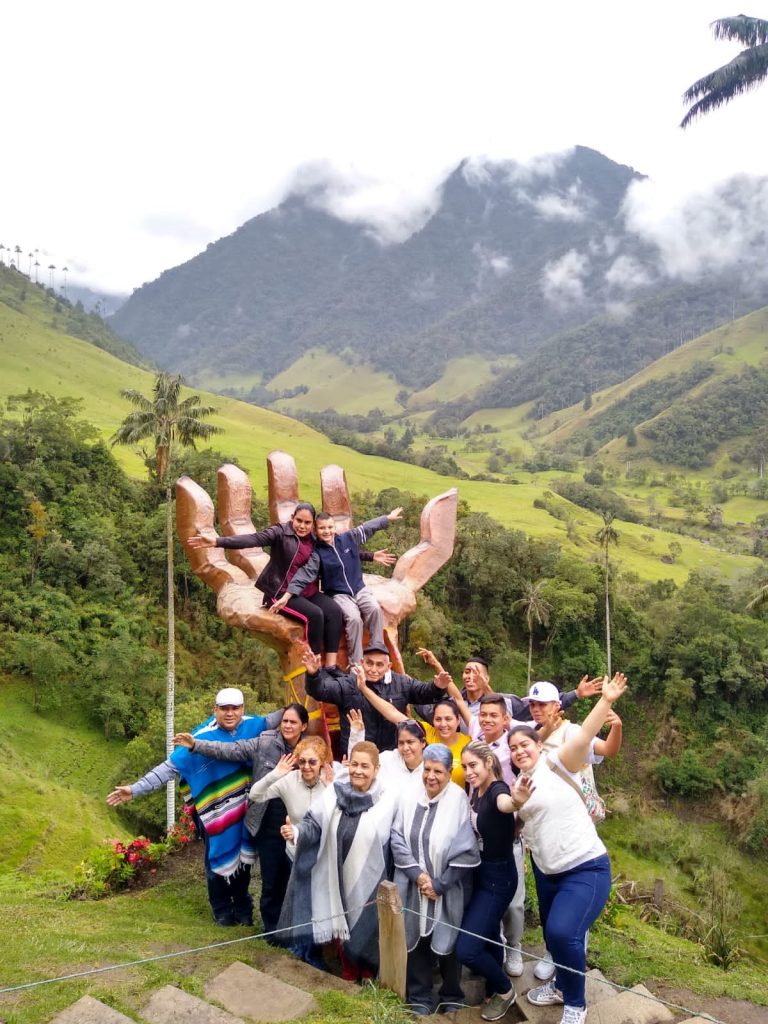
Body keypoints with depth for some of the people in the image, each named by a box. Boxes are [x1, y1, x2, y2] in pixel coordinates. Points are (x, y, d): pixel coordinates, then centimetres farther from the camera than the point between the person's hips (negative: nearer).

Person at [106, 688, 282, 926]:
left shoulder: (251, 725, -8)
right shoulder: (201, 737, -20)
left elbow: (269, 722, 16)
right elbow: (170, 767, -19)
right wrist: (135, 790, -23)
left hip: (245, 810, 4)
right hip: (215, 814, -3)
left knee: (242, 859, 16)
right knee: (220, 860, 9)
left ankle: (242, 908, 35)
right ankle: (222, 911, 30)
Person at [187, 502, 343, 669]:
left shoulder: (313, 541, 10)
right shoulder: (281, 532, -9)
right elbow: (254, 539, -23)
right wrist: (217, 541, -37)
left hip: (307, 592, 6)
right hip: (280, 592, -6)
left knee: (334, 610, -18)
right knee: (314, 614, -28)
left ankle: (331, 666, -19)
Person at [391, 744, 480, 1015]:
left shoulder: (458, 800, -14)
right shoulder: (409, 795, -5)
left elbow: (466, 852, -14)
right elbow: (397, 839, -4)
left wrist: (440, 885, -14)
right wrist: (417, 874, -14)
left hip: (448, 890, -2)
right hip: (413, 886, 3)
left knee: (447, 941, 11)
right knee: (416, 939, 11)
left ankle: (451, 997, 34)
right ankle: (419, 997, 31)